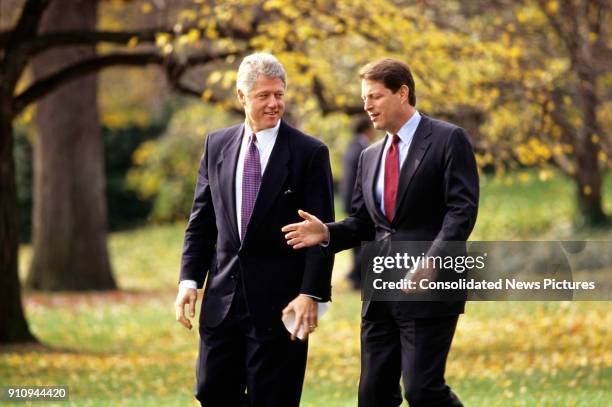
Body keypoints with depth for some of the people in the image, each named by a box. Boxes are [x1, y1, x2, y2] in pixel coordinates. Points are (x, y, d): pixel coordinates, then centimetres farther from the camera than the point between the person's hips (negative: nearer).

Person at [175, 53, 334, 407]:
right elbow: (201, 221, 12)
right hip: (223, 297, 4)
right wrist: (189, 280, 3)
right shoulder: (217, 145, 9)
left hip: (279, 301, -4)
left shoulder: (310, 152, -4)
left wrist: (311, 294, -16)